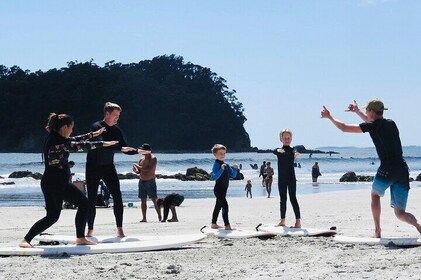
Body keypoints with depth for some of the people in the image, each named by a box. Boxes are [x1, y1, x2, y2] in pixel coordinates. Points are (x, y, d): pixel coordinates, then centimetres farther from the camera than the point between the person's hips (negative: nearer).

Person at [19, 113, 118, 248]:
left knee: (83, 203, 8)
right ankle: (26, 240, 1)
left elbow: (75, 140, 25)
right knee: (52, 216, -9)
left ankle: (80, 238, 14)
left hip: (62, 183, 11)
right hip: (52, 184, -10)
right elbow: (79, 146, -20)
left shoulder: (59, 139, 8)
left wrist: (93, 134, 33)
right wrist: (102, 144, -13)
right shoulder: (55, 141, -20)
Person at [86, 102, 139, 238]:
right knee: (92, 199, -2)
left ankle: (119, 229, -7)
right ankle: (90, 230, 8)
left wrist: (138, 151, -12)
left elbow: (126, 149, 6)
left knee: (117, 196, -9)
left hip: (108, 167, 4)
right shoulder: (96, 127, -14)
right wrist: (120, 148, -36)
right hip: (93, 168, -4)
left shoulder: (116, 130, 4)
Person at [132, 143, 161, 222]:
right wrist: (136, 170, -7)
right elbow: (139, 171, 18)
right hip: (142, 181, 6)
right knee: (143, 200, 5)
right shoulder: (141, 160, 12)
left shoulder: (153, 159, -8)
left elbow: (150, 169, -22)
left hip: (150, 181, -6)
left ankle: (160, 217, -5)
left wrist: (139, 167, -15)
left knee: (155, 200, -8)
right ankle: (144, 218, 7)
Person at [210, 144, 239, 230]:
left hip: (223, 190, 9)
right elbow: (215, 177, -25)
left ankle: (213, 224, 28)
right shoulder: (216, 165, -13)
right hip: (219, 189, -9)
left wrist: (235, 169, -2)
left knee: (218, 206, 17)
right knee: (225, 206, -15)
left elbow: (233, 175, 16)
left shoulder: (226, 165, 12)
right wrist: (221, 169, -35)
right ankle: (227, 225, -17)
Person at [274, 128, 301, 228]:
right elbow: (274, 151, -19)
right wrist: (278, 150, -44)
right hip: (281, 179, 3)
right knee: (283, 199, 11)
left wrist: (296, 154, -52)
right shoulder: (278, 150, 4)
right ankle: (282, 220, 18)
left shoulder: (293, 150, -3)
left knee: (293, 198, -8)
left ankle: (298, 221, -10)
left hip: (291, 178, -3)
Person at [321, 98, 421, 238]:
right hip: (403, 171, 6)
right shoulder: (391, 124, 19)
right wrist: (357, 111, 53)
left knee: (375, 194, 25)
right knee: (400, 213, 8)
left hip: (387, 170, -6)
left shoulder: (373, 126, -2)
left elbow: (344, 128, 5)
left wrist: (329, 117, 20)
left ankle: (377, 230, 16)